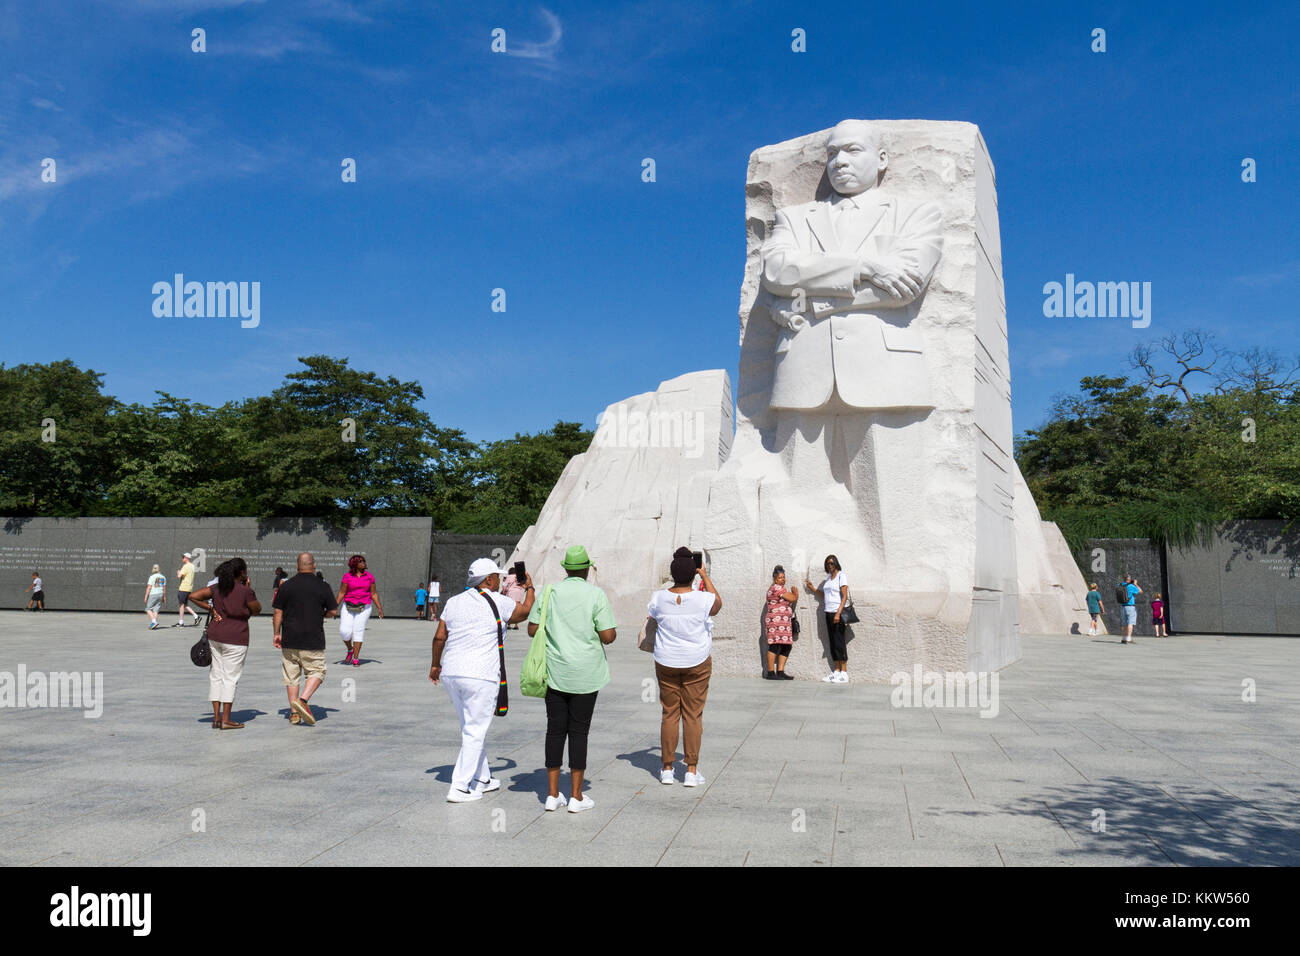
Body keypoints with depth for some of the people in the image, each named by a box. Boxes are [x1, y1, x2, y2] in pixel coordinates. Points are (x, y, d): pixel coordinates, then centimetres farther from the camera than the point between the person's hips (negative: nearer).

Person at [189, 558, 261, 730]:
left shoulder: (217, 588, 5)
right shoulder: (246, 591, -11)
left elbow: (193, 596, 0)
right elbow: (257, 610, 3)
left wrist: (210, 609, 4)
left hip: (215, 636, 6)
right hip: (235, 639, -6)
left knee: (215, 677, 11)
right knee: (230, 678, 1)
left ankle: (216, 718, 13)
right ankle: (226, 720, 3)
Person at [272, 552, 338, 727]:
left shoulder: (286, 586, 1)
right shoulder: (322, 586, -4)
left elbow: (278, 613, 2)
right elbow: (333, 611, 2)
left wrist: (277, 633, 12)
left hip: (289, 640, 3)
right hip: (313, 640, -2)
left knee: (291, 676, 10)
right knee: (316, 671, 9)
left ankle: (294, 712, 11)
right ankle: (302, 700, -11)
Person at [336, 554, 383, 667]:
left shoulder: (369, 576, 4)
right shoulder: (347, 576, -1)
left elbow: (374, 594, 8)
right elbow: (341, 593, -1)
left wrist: (380, 608, 4)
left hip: (364, 608, 0)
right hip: (348, 607, 0)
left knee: (358, 631, -4)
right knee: (344, 631, -9)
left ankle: (356, 658, 5)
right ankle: (350, 649, 21)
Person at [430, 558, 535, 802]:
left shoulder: (454, 602, 10)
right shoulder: (497, 602, -6)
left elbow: (439, 637, 11)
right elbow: (526, 611, 9)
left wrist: (435, 664, 25)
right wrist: (529, 588, 26)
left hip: (451, 673, 7)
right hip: (481, 675, -7)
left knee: (472, 728, 18)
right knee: (475, 731, 1)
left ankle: (482, 779, 27)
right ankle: (459, 787, 0)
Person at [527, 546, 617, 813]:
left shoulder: (549, 593, 0)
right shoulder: (596, 594, -8)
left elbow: (532, 630, 2)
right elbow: (608, 636, -11)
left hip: (555, 673, 2)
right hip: (585, 675, -2)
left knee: (555, 730, 9)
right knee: (578, 731, 5)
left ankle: (553, 794, 13)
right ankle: (576, 796, 9)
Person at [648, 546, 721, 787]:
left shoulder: (659, 598, -8)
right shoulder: (703, 599, -14)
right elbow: (718, 603, 10)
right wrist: (705, 576, 18)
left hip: (666, 663, 2)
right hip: (697, 663, -1)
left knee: (669, 715, 10)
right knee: (693, 716, 5)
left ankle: (667, 769, 15)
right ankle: (692, 771, 7)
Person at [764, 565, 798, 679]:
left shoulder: (781, 588, 24)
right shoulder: (777, 588, -9)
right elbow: (792, 598, -10)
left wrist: (793, 594, 12)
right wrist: (796, 593, 8)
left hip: (784, 622, 10)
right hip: (775, 621, -10)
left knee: (786, 647, 5)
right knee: (775, 645, -12)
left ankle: (780, 671, 5)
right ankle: (771, 673, -12)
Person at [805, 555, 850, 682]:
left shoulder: (841, 576, -6)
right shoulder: (828, 578, 17)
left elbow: (845, 597, -13)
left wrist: (838, 613, -21)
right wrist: (811, 587, 21)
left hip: (838, 613, -8)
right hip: (829, 613, 8)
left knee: (840, 642, -8)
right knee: (832, 643, 6)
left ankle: (844, 673, -5)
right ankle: (836, 672, 9)